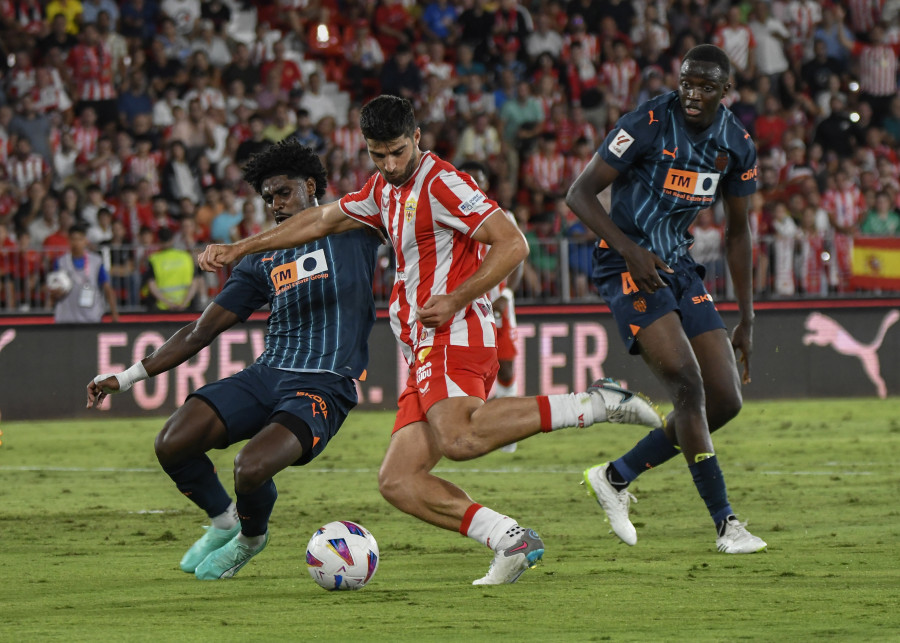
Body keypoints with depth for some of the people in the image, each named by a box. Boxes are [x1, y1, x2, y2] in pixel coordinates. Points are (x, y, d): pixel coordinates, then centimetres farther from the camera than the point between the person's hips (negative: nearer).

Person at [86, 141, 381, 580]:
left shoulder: (351, 229, 6)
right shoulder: (264, 262, 17)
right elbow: (201, 331, 17)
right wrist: (126, 378, 12)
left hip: (324, 387, -5)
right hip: (266, 375, 5)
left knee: (251, 470, -30)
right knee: (171, 445, -16)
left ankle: (251, 538, 8)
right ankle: (223, 522, 15)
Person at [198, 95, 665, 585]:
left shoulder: (441, 184, -6)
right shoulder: (385, 189, 22)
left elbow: (512, 244, -12)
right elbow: (324, 220, 34)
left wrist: (456, 300, -17)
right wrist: (239, 249, 34)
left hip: (452, 336, -9)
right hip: (425, 351, 9)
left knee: (458, 439, -37)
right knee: (397, 482, -4)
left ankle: (593, 405, -28)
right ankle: (510, 540, -14)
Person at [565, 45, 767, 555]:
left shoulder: (738, 145, 3)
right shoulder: (647, 125, -15)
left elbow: (738, 231, 13)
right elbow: (580, 194, -12)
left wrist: (746, 321, 12)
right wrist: (631, 250, -24)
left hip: (679, 265, 7)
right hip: (629, 266, -7)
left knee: (726, 400, 0)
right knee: (687, 383, -20)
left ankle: (616, 477, 15)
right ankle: (725, 523, -16)